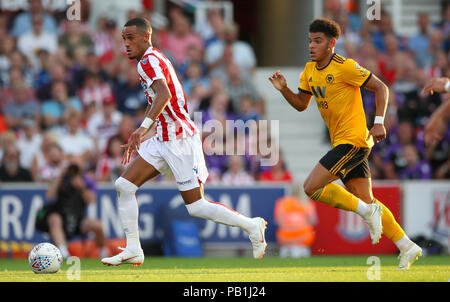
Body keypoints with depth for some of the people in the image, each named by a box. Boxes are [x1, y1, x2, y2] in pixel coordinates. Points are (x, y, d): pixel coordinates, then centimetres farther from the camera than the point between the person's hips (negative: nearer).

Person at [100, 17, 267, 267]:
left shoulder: (148, 61, -15)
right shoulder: (152, 60, 16)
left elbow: (164, 95, -34)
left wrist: (145, 126, -46)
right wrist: (137, 139, 30)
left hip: (181, 139, -10)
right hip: (163, 140, 10)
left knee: (196, 206, -4)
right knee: (124, 185, -1)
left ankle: (251, 225, 12)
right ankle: (133, 249, 0)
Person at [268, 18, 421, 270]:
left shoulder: (344, 67, -14)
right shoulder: (310, 70, 10)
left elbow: (381, 88, -10)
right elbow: (301, 104, 17)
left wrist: (379, 122, -17)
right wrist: (284, 90, -2)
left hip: (353, 140, -9)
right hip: (340, 142, 9)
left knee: (312, 187, -15)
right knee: (366, 201, 8)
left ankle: (368, 211, -6)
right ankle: (408, 247, 14)